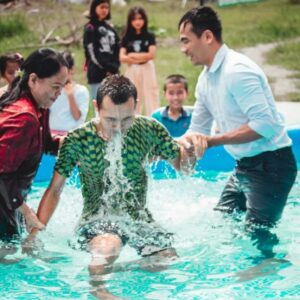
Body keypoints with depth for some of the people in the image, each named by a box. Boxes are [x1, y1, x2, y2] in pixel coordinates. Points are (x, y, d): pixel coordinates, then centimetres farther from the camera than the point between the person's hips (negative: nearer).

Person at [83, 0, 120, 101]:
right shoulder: (90, 28, -3)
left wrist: (114, 67, -4)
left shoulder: (110, 28, 15)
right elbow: (93, 53, -10)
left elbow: (117, 50, 12)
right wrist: (108, 68, -12)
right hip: (97, 73, -6)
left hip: (112, 73, 6)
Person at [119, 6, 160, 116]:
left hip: (147, 70, -2)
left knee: (151, 97, -3)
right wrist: (143, 57, -12)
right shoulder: (126, 38, 4)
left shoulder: (150, 36, 1)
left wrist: (132, 55, -6)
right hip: (132, 71, 2)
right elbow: (122, 58, -6)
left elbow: (151, 54, -9)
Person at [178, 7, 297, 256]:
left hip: (271, 164, -10)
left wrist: (212, 141, -26)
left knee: (257, 236, -12)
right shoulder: (206, 78, 8)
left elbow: (264, 124, -29)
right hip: (244, 166, 10)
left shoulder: (237, 71, -22)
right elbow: (197, 130, 17)